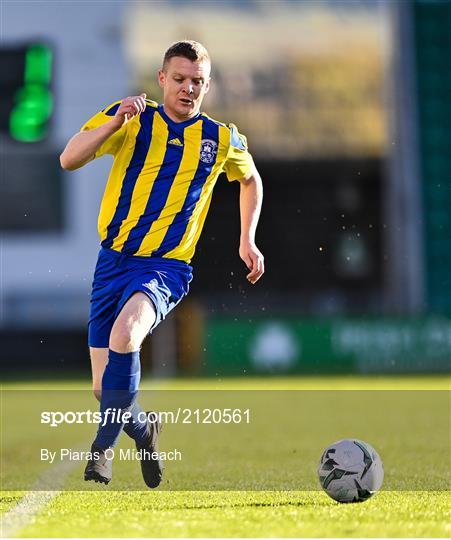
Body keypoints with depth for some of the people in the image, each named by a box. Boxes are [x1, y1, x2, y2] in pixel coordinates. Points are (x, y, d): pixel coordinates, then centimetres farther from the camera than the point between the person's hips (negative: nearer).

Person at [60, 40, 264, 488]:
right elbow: (69, 160, -11)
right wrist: (115, 121, -23)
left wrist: (247, 241, 20)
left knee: (125, 332, -34)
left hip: (166, 266, -2)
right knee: (104, 387, 2)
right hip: (113, 260, 2)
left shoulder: (221, 139, 5)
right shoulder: (131, 119, 1)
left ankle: (103, 447, -22)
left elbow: (250, 180, 27)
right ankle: (143, 432, 35)